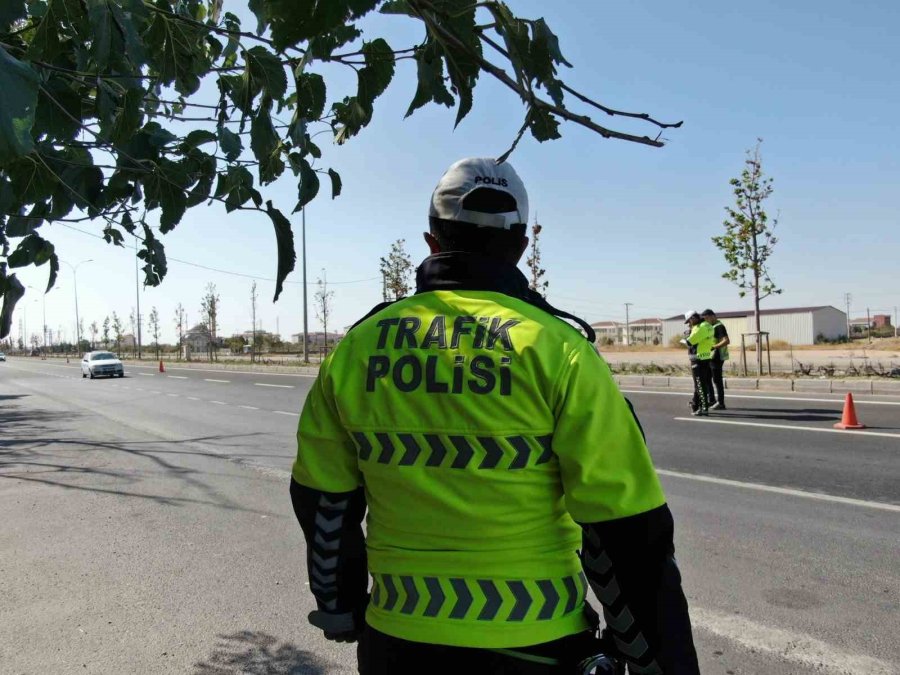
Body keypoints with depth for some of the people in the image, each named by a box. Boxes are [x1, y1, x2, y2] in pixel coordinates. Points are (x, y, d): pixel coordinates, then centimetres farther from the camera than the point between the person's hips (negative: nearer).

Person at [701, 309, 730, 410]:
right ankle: (712, 400, 22)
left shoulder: (719, 326, -14)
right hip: (710, 357, 10)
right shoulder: (710, 326, 16)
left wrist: (714, 347, -28)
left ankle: (721, 403, 2)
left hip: (717, 357, -10)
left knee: (717, 380, -5)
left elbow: (727, 341, -24)